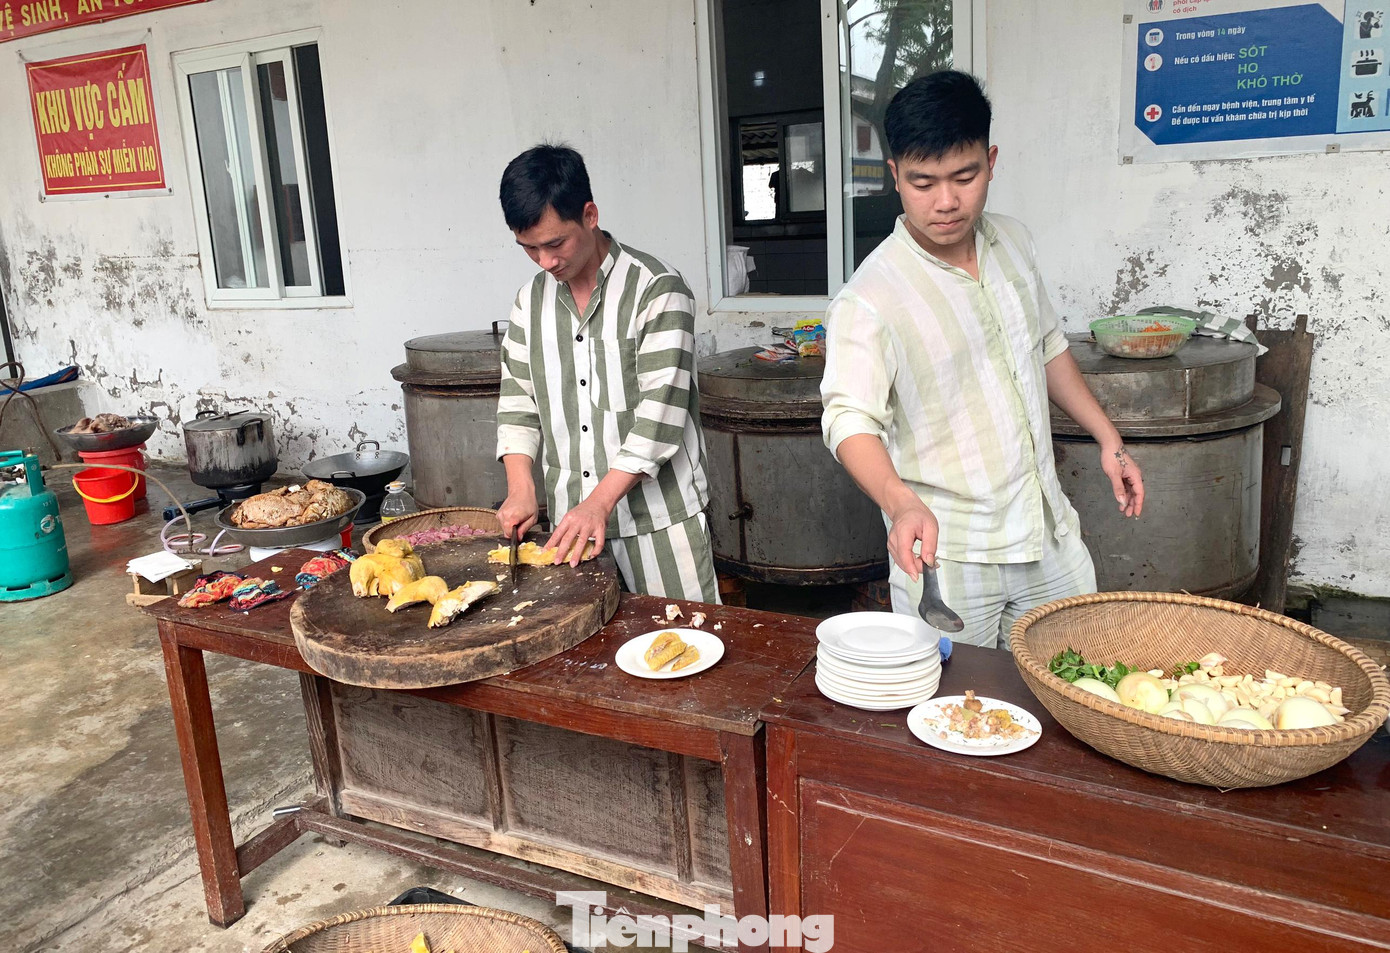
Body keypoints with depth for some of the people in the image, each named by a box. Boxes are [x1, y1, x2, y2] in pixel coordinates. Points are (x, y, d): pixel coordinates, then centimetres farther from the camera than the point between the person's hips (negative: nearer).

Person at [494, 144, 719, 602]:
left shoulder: (657, 289, -10)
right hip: (571, 518, 5)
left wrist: (599, 501, -21)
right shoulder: (532, 299, 10)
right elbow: (518, 398, 13)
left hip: (659, 517, -5)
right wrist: (520, 488, -2)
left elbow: (661, 410, -16)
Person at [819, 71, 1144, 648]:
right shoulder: (868, 300, -20)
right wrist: (902, 504, -46)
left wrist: (1108, 439, 17)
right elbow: (851, 417, -28)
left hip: (1048, 531, 6)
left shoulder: (1012, 243, 3)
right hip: (945, 555, -6)